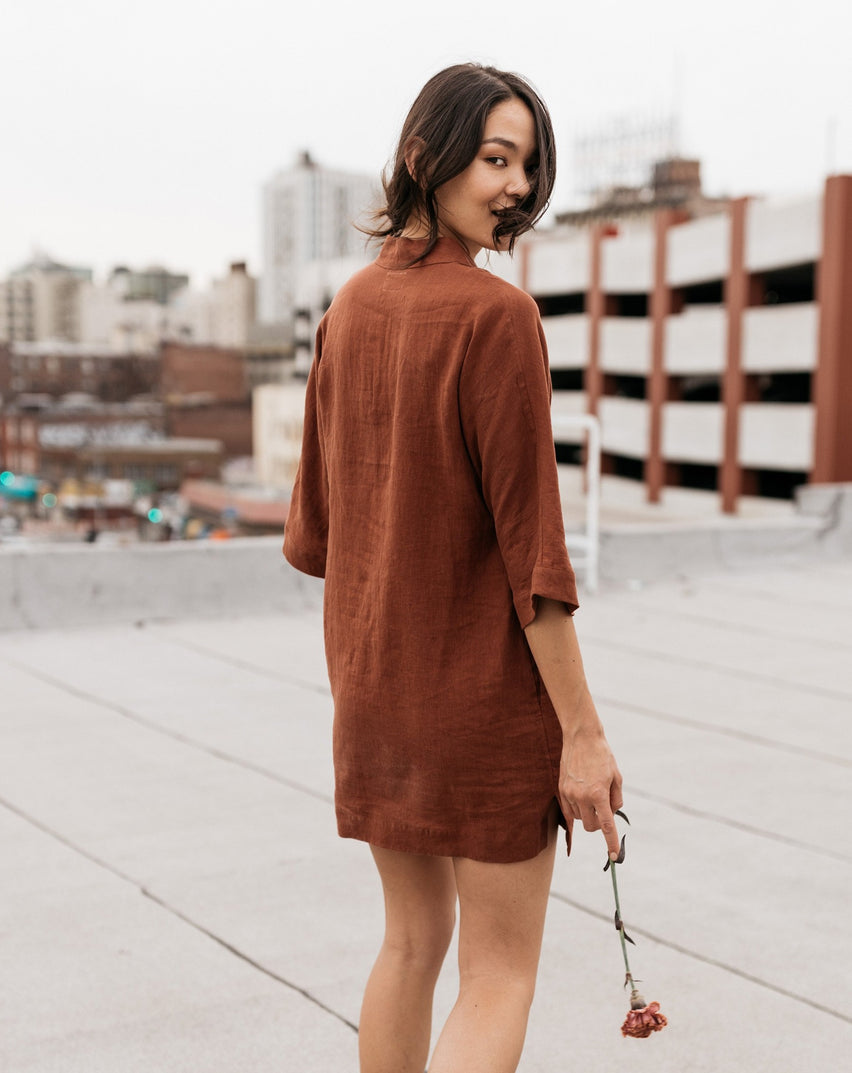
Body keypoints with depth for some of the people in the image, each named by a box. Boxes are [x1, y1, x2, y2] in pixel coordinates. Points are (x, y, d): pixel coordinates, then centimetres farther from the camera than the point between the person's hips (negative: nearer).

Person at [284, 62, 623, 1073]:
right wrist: (582, 732, -14)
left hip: (371, 682, 7)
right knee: (500, 973, 5)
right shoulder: (497, 315, -18)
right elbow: (531, 543, -19)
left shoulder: (350, 306, 5)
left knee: (413, 938, 21)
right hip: (491, 688, -7)